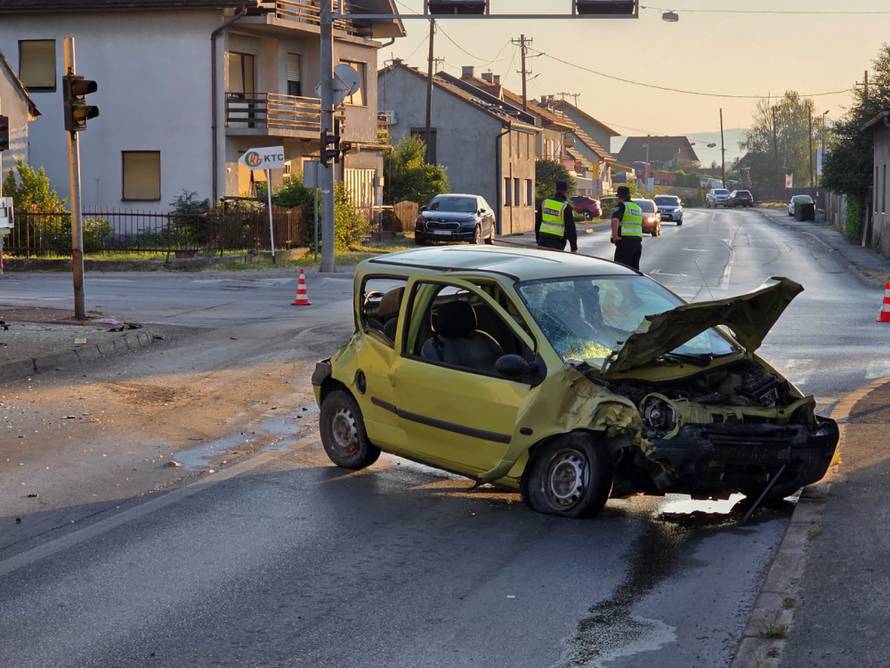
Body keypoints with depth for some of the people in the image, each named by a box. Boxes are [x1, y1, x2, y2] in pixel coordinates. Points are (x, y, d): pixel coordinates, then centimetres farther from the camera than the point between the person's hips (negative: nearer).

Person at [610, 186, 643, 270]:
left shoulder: (621, 206, -6)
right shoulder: (638, 208, 20)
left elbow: (615, 221, -23)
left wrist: (615, 236, -18)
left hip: (625, 242, -7)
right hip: (638, 241, 7)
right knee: (635, 268, 14)